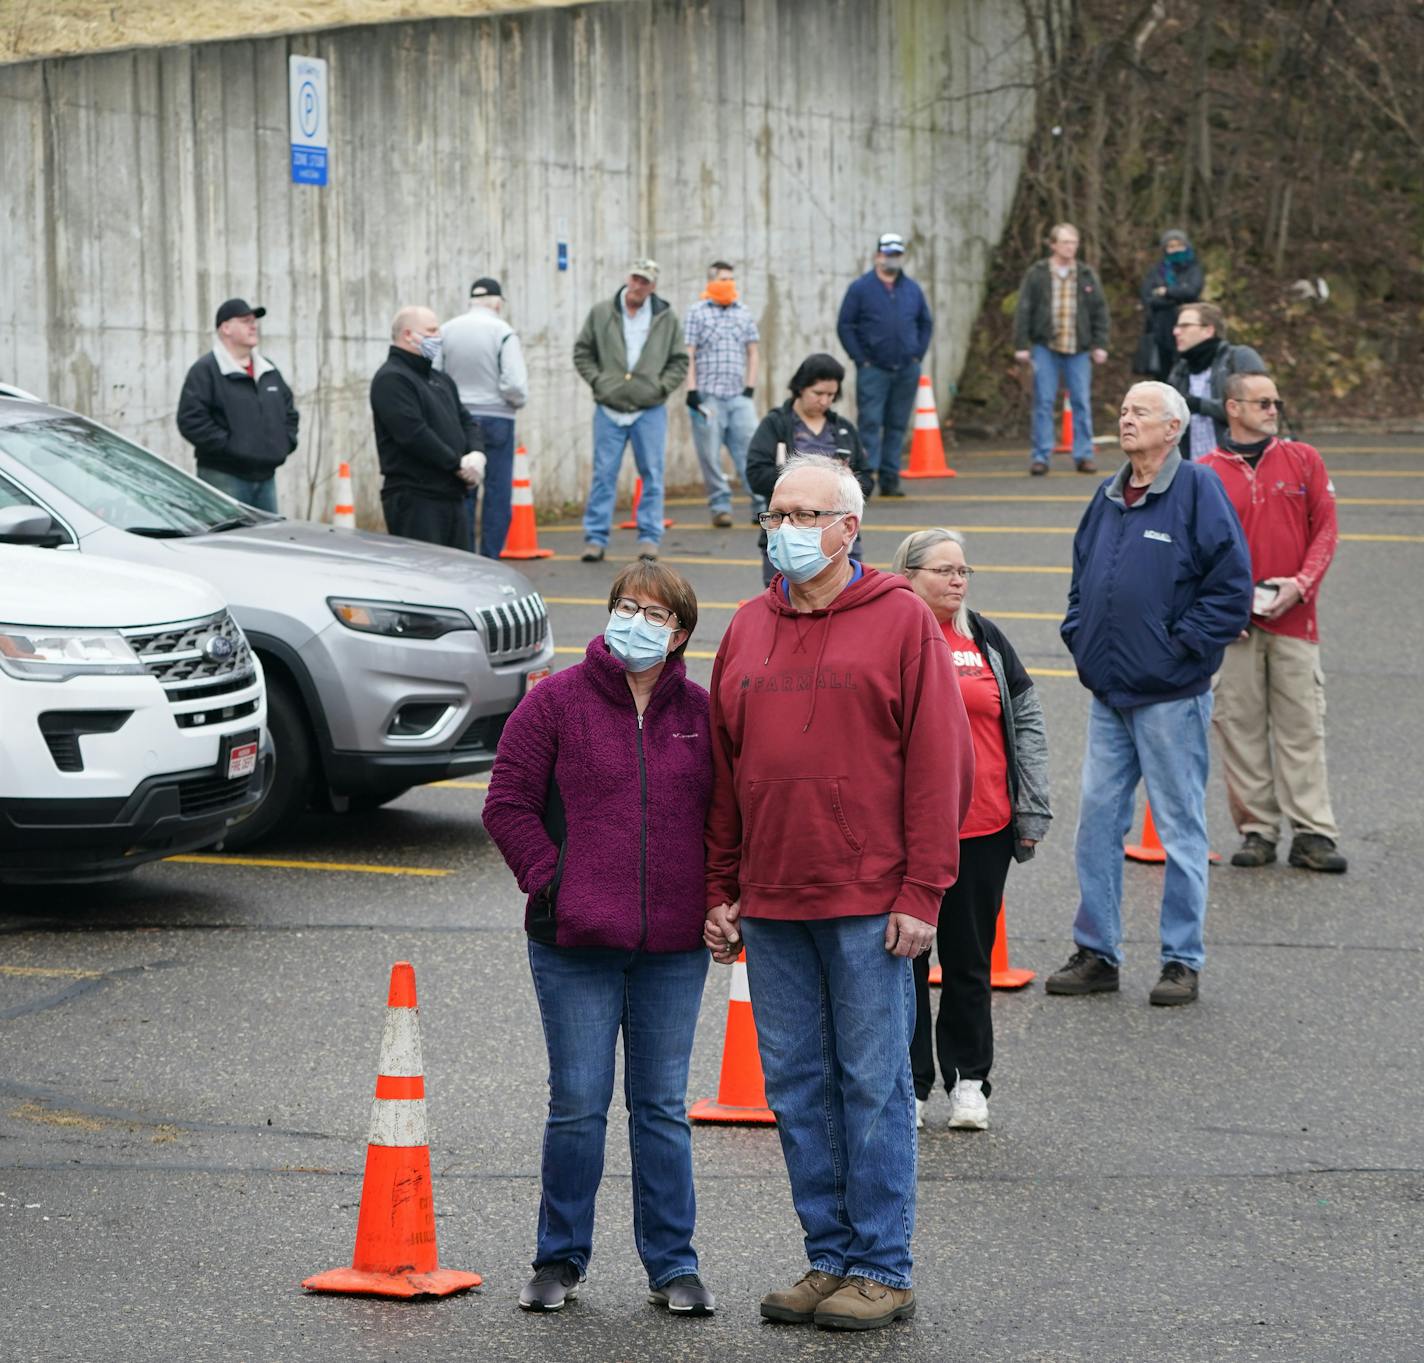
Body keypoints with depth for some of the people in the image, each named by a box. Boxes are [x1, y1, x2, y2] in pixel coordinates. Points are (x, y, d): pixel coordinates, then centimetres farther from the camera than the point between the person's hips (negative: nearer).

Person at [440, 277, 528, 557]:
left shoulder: (446, 331, 2)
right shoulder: (502, 332, -10)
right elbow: (515, 384, -15)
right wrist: (518, 400, 5)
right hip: (495, 418, -4)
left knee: (462, 494, 9)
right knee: (497, 494, 2)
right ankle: (489, 561, 0)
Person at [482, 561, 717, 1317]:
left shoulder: (702, 712, 7)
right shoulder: (555, 702, -1)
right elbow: (508, 803, 0)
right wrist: (549, 881, -7)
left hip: (674, 947, 2)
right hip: (575, 947, -2)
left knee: (662, 1106, 8)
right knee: (577, 1104, 0)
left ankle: (672, 1264, 16)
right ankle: (560, 1260, 14)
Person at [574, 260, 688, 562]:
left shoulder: (666, 318, 5)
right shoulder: (601, 313, 3)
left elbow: (680, 360, 10)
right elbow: (582, 352, 9)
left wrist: (662, 386, -3)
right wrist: (597, 381, -3)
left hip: (650, 410, 0)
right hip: (609, 409, 0)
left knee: (652, 476, 2)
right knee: (604, 474, 1)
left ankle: (649, 537, 9)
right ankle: (596, 538, 5)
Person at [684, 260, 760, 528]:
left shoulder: (744, 315, 13)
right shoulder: (697, 313, 3)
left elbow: (753, 352, 17)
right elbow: (688, 354, -1)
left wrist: (750, 387, 7)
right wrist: (692, 390, -9)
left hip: (739, 396, 3)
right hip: (708, 395, -3)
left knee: (751, 450, -5)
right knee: (711, 455, -2)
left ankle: (762, 505, -4)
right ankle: (720, 507, 6)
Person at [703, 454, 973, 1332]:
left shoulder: (901, 621, -3)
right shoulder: (748, 630, 13)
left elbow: (940, 763, -7)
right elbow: (723, 772, 16)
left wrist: (922, 893, -12)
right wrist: (721, 892, 11)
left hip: (869, 905, -5)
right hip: (769, 906, 5)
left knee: (874, 1086, -1)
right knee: (797, 1086, 8)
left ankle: (883, 1271, 4)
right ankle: (831, 1258, 16)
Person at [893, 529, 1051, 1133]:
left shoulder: (986, 640, 9)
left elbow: (1026, 721, 12)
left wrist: (1033, 810, 6)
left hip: (984, 832, 3)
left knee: (970, 959, 9)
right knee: (905, 958, 5)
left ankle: (969, 1081, 19)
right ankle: (909, 1084, 14)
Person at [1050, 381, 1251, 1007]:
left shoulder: (1199, 492, -9)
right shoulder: (1108, 497, 12)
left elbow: (1231, 585, -13)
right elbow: (1082, 574, 25)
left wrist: (1180, 645, -13)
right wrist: (1079, 635, 12)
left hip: (1170, 695, -7)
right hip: (1107, 694, 7)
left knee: (1180, 829, 1)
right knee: (1097, 821, 8)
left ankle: (1183, 961, 9)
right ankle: (1096, 953, 16)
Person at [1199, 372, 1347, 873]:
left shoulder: (1304, 460, 8)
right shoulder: (1206, 474, 4)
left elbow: (1325, 529, 5)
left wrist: (1302, 584, -9)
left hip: (1294, 616, 1)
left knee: (1302, 724, -1)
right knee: (1240, 725, 1)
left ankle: (1312, 834, 0)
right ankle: (1256, 830, 8)